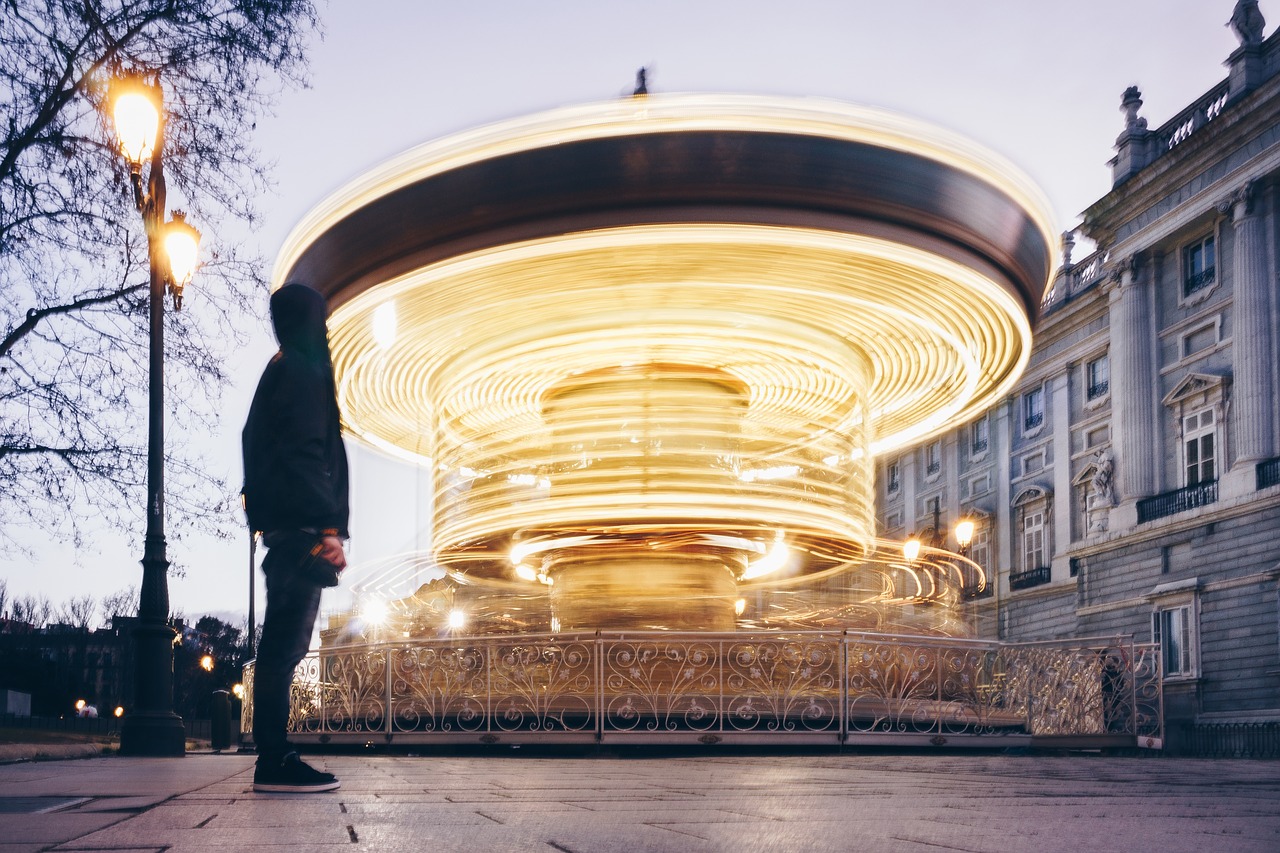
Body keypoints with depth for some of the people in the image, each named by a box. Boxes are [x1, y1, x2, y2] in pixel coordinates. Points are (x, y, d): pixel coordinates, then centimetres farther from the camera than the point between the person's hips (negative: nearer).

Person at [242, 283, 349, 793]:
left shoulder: (278, 373, 23)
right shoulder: (302, 372, -6)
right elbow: (304, 454, -17)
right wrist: (330, 527, -20)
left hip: (281, 526, 10)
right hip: (301, 527, -10)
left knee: (282, 645, 8)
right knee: (286, 644, -13)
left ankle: (274, 758, 9)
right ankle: (274, 763, -15)